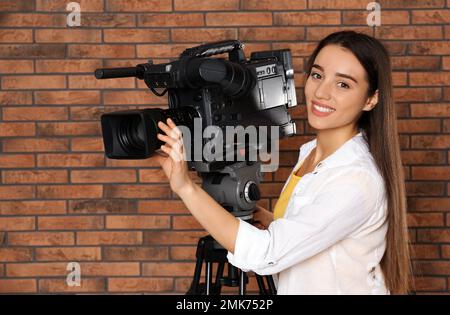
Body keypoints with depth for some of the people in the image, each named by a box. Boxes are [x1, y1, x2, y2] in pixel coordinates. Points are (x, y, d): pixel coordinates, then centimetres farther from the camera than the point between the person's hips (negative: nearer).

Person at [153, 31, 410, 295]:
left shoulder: (358, 180, -26)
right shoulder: (310, 152, 0)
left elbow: (265, 254, -31)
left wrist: (186, 188, -32)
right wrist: (273, 222, -5)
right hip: (295, 287, 7)